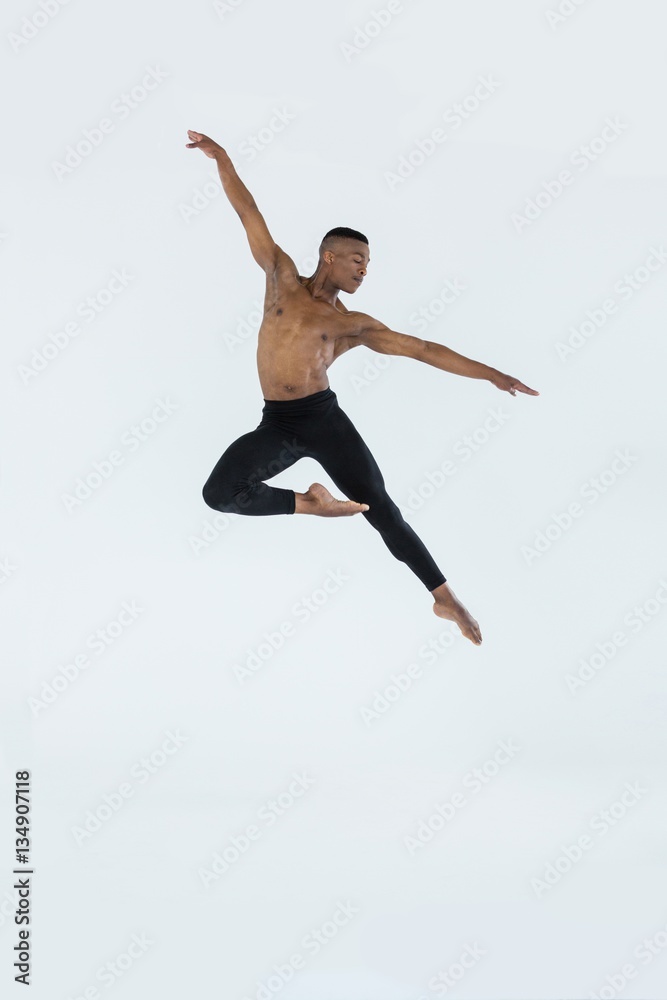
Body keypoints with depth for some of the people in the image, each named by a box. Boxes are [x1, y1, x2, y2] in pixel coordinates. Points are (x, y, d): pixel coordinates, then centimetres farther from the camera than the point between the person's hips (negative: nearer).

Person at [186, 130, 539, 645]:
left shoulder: (354, 325, 7)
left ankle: (445, 597, 0)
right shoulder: (284, 279, 9)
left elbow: (423, 348, 7)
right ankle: (310, 502, 2)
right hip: (275, 424, 1)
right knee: (218, 494, -19)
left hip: (323, 419, -1)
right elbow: (250, 214, 9)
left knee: (381, 509, -8)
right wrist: (221, 158, 7)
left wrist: (490, 374, 4)